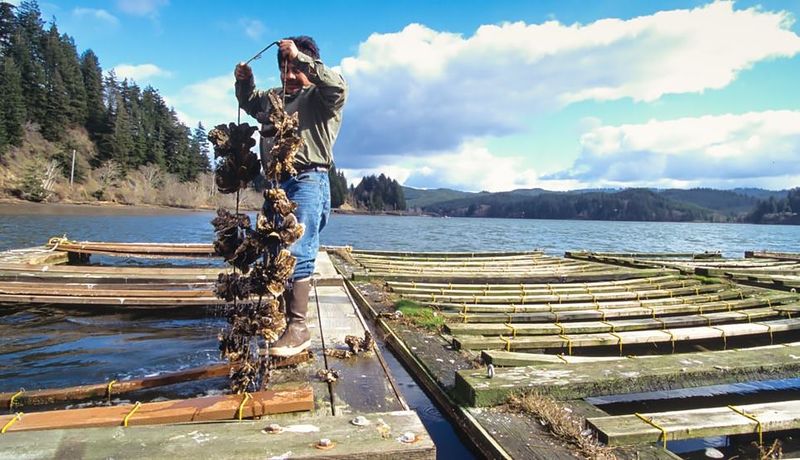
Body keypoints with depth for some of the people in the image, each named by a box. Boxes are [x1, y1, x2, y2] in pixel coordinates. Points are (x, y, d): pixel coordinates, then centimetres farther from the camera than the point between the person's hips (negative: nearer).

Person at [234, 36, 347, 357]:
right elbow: (250, 104, 42)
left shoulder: (319, 97, 2)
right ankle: (286, 315, 22)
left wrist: (300, 57, -16)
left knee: (297, 253, -16)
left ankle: (298, 328, -15)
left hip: (307, 181, -8)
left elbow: (338, 86, -20)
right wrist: (244, 82, 22)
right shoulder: (274, 98, 24)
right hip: (277, 183, 9)